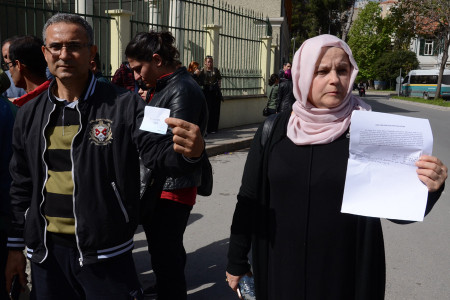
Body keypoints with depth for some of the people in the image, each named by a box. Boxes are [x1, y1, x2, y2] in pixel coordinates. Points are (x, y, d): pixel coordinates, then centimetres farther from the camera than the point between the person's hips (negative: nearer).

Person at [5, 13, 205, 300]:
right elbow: (22, 186, 12)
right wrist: (16, 246, 14)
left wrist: (191, 152, -37)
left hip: (104, 253, -3)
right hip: (46, 252, 4)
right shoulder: (30, 115, 5)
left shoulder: (124, 106, -8)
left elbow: (160, 152, -14)